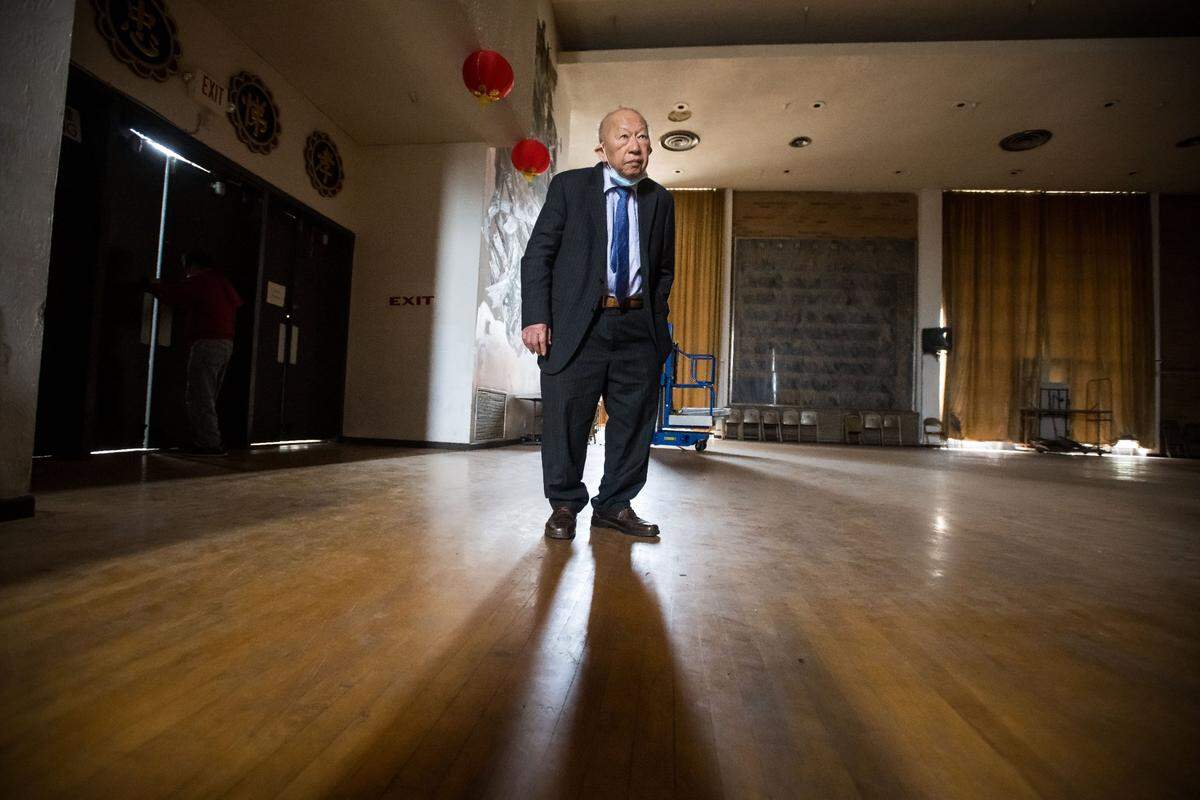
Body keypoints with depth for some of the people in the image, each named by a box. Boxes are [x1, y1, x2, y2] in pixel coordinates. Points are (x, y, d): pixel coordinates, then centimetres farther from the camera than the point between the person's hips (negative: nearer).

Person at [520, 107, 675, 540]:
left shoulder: (659, 199, 14)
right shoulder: (569, 186, 5)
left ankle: (614, 505, 23)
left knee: (634, 420, 6)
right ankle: (564, 505, 19)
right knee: (566, 417, 0)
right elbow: (538, 254, 0)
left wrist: (656, 321, 9)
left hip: (638, 327, 4)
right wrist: (536, 317, -10)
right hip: (576, 324, -3)